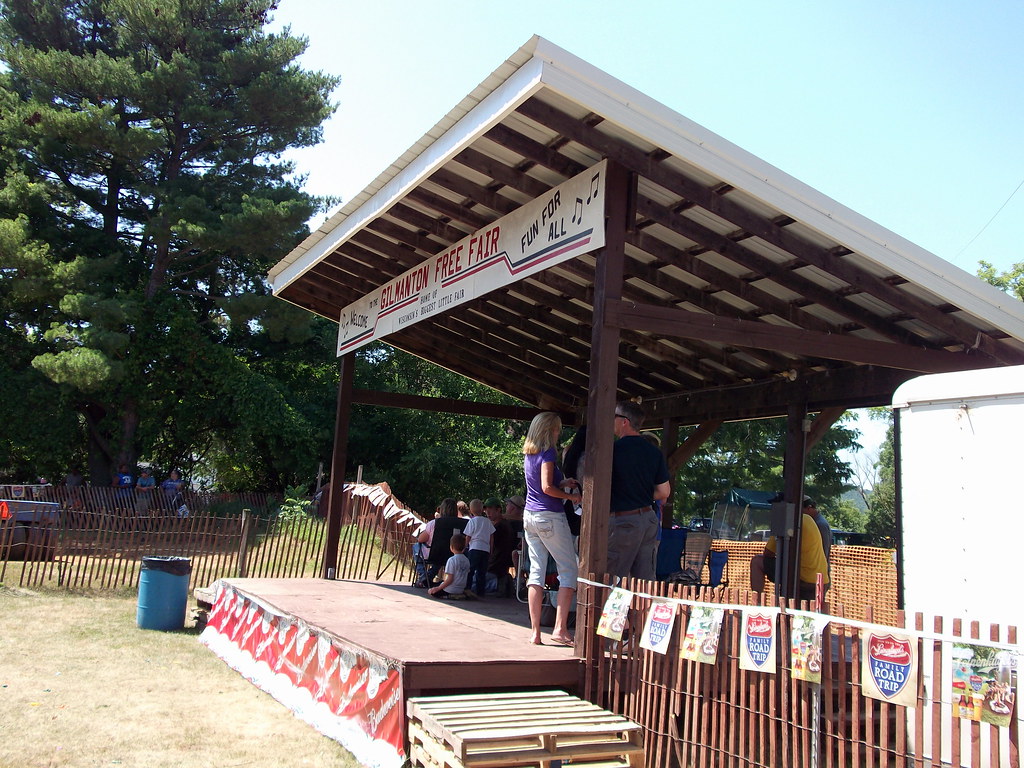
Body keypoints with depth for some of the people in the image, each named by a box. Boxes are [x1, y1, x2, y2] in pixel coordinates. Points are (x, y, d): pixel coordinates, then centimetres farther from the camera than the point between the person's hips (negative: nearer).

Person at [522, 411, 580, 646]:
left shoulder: (528, 454, 13)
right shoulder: (547, 453, -12)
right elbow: (547, 488, -19)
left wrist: (562, 483, 12)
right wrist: (571, 496, -7)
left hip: (530, 516, 8)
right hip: (550, 517, -8)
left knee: (536, 572, 7)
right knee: (569, 569, 0)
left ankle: (535, 631, 6)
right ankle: (560, 628, -6)